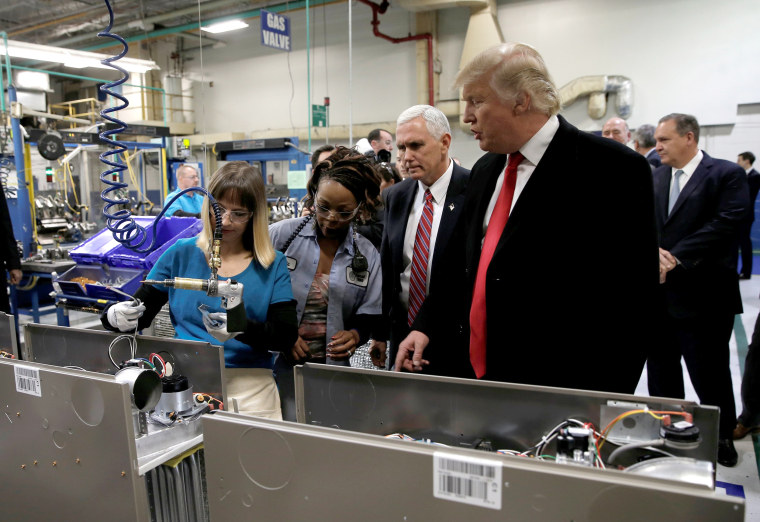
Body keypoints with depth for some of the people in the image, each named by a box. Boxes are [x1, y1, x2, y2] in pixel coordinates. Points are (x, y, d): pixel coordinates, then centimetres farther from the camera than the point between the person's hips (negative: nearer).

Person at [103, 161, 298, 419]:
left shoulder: (274, 266, 4)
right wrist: (115, 315, -13)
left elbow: (286, 337, -4)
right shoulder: (181, 254, 8)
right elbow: (139, 314, 9)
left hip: (249, 386, -1)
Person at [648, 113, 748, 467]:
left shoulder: (727, 174, -7)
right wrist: (654, 251, -15)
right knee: (660, 370, 17)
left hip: (702, 295, -5)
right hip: (660, 292, 6)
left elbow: (724, 224, -17)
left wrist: (675, 258, -20)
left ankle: (722, 437, 28)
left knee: (709, 374, 7)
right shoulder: (655, 177, 10)